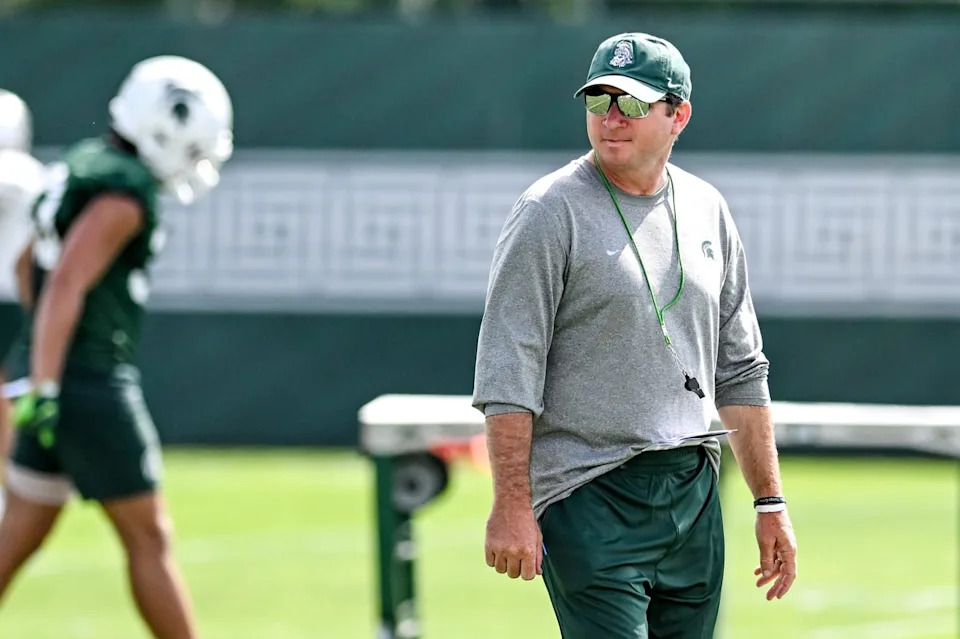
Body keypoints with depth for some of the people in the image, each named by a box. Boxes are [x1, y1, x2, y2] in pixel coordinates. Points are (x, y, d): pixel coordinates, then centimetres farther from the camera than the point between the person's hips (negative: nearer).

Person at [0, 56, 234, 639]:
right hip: (91, 387, -9)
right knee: (148, 540, 1)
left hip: (60, 378, 9)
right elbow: (65, 287, -24)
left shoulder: (84, 167, 14)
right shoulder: (126, 192, -16)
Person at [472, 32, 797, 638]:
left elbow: (741, 369, 18)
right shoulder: (550, 213, -6)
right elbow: (508, 372, -11)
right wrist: (511, 506, -18)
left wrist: (770, 502, 14)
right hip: (591, 499, -6)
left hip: (695, 495, 6)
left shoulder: (707, 210, 13)